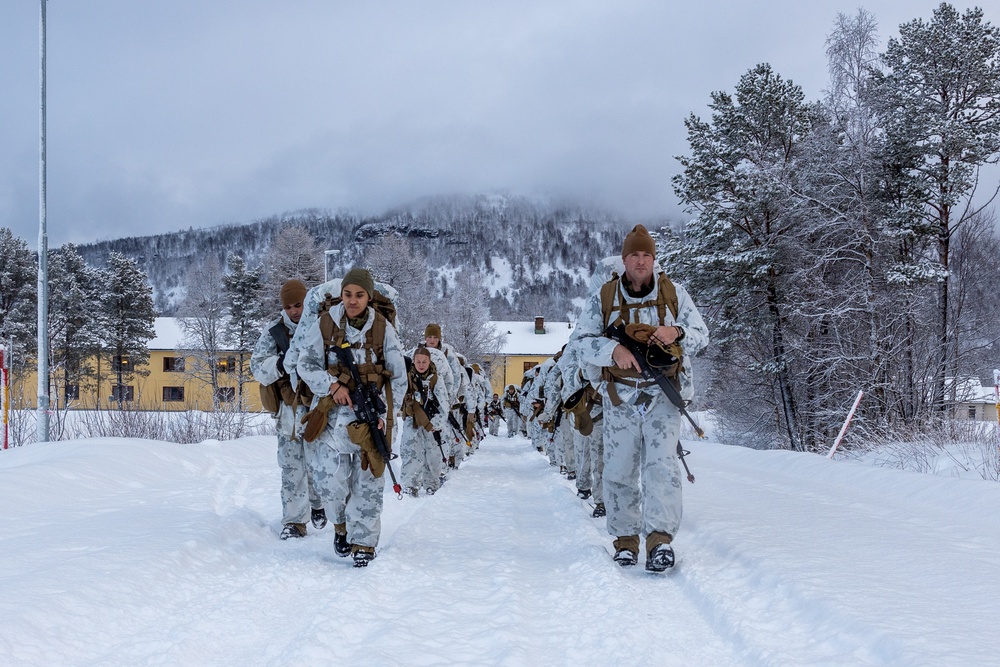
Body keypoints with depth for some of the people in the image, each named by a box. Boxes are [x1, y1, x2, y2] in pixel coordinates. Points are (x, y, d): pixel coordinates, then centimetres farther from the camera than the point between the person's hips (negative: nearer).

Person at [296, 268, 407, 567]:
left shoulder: (382, 329, 0)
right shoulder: (325, 324, 0)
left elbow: (399, 378, 5)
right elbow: (306, 363, 4)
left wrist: (385, 414, -2)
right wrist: (332, 385, -11)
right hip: (334, 410, 0)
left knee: (367, 481, 0)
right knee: (329, 480, -7)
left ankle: (363, 542, 13)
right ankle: (342, 524, 23)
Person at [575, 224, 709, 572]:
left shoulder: (674, 294, 5)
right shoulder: (602, 298, 4)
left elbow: (701, 335, 7)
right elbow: (584, 343, -1)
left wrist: (676, 333, -15)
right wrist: (614, 350, -22)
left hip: (663, 394, -1)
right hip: (620, 398, 1)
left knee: (661, 463, -15)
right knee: (619, 470, 3)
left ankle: (660, 538, -19)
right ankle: (626, 538, 16)